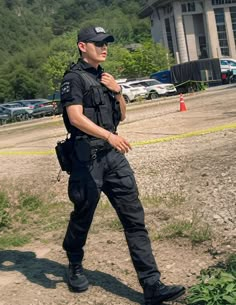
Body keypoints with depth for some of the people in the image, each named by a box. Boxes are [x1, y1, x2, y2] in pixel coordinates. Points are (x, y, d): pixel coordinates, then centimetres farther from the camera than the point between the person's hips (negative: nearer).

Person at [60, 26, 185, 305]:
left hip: (113, 155, 7)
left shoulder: (104, 77, 17)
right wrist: (108, 135, -31)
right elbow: (76, 117, -19)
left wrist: (117, 91, 3)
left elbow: (122, 116, 21)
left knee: (135, 219, 0)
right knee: (82, 217, 9)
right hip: (87, 157, -7)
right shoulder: (74, 78, -6)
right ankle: (75, 267, 36)